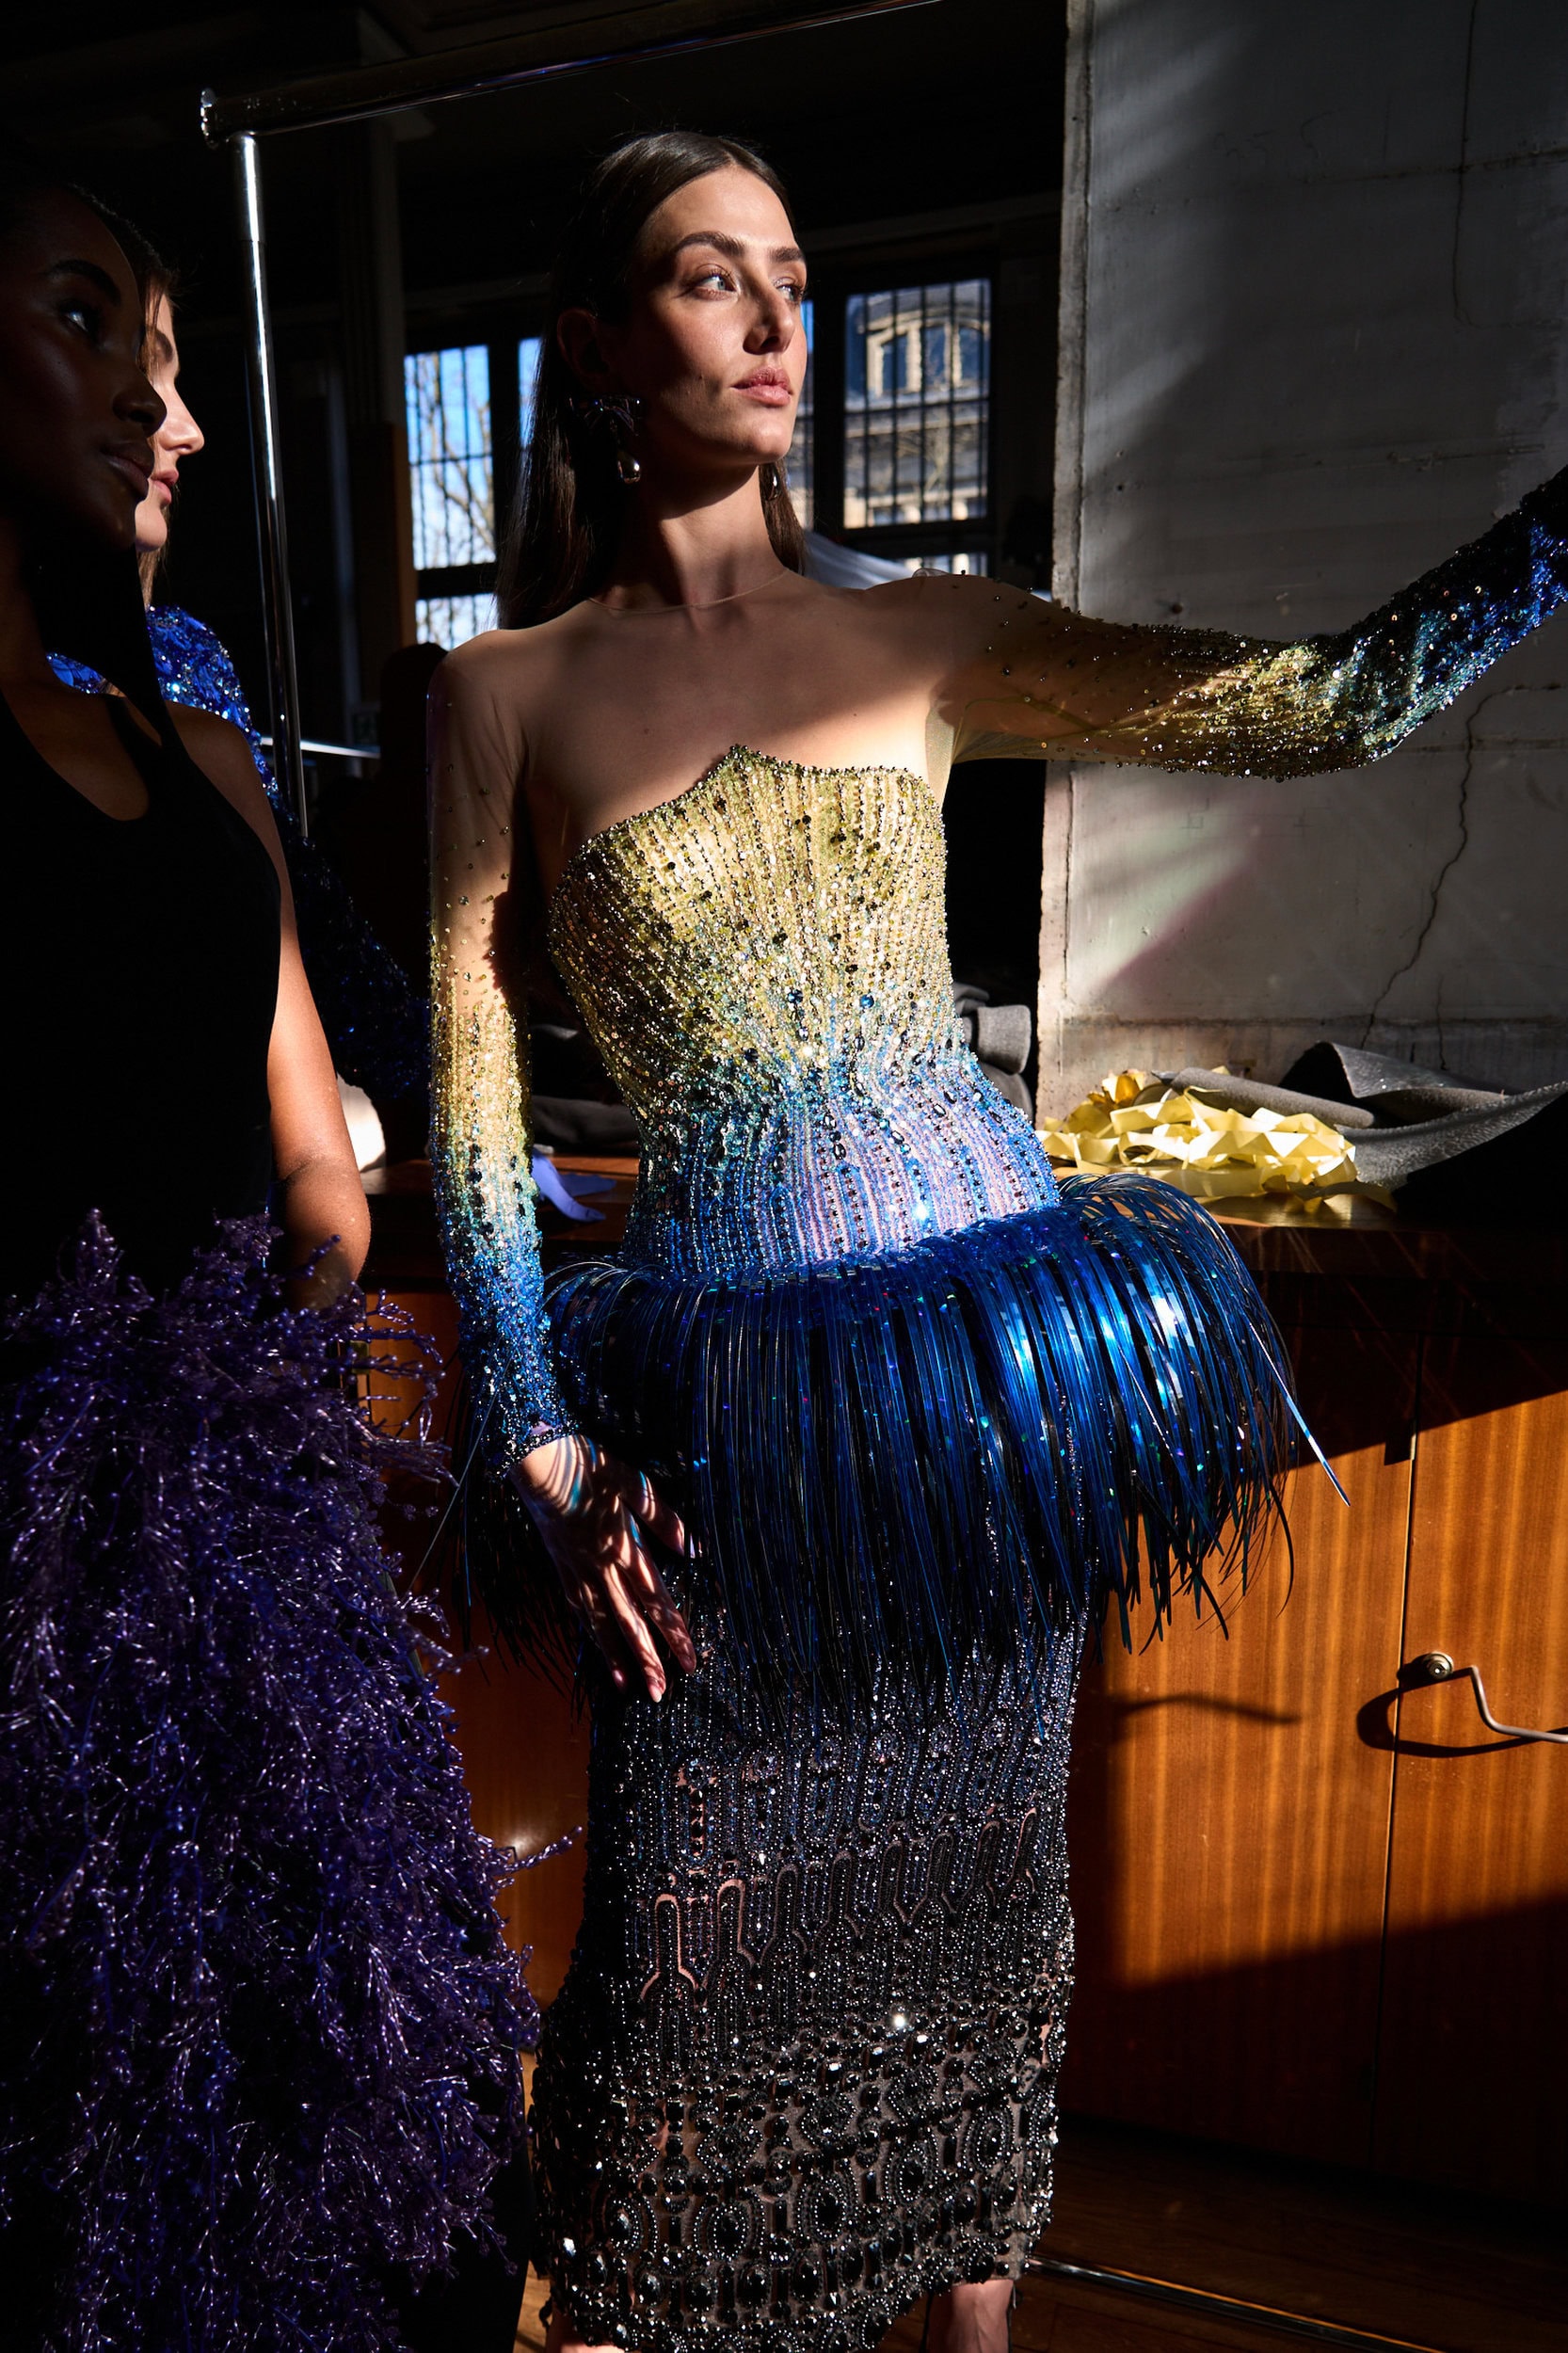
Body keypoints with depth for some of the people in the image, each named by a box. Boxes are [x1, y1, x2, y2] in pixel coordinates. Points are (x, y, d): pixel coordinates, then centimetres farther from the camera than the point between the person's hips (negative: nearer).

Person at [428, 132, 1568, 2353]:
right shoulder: (507, 693, 2)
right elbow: (471, 1077, -1)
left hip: (997, 1344, 3)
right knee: (694, 1930, 11)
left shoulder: (925, 639, 7)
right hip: (736, 1399, -2)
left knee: (973, 1880, 18)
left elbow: (1321, 696, 3)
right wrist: (540, 1435, -5)